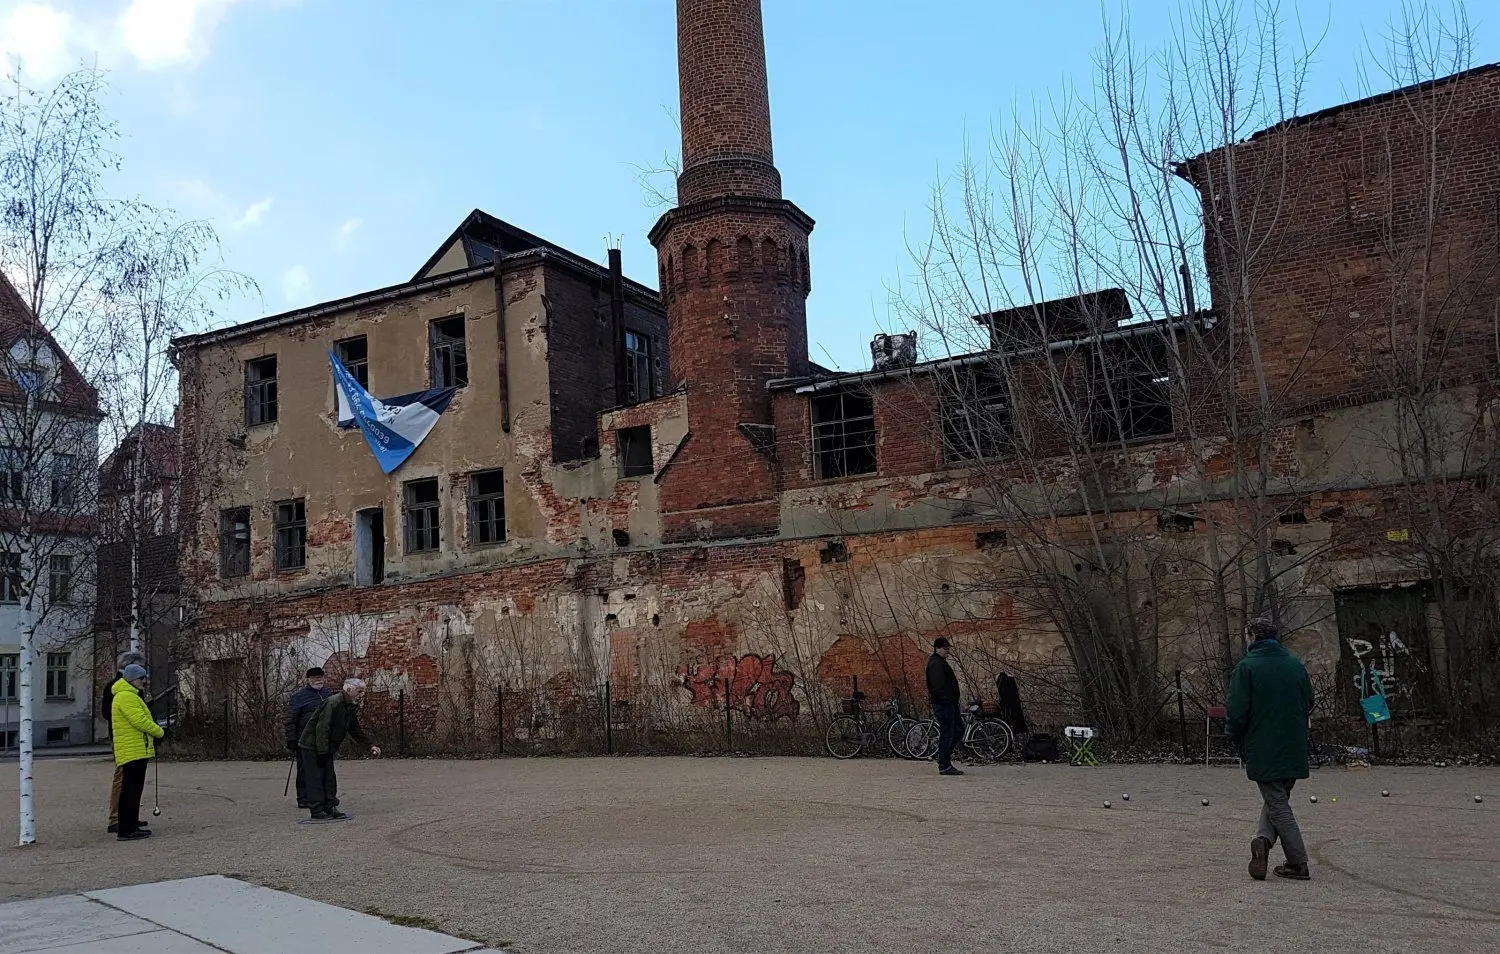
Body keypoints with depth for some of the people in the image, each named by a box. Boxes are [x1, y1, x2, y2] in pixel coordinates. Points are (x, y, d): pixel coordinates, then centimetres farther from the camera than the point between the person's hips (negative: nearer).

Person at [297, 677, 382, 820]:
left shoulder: (352, 707, 5)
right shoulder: (332, 703, -25)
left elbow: (356, 730, 13)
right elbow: (322, 728, -27)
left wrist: (371, 746, 4)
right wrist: (322, 752, -27)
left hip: (325, 748, 9)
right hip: (312, 745, -9)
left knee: (330, 777, 8)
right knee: (316, 777, -6)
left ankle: (330, 807, 12)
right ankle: (317, 810, -3)